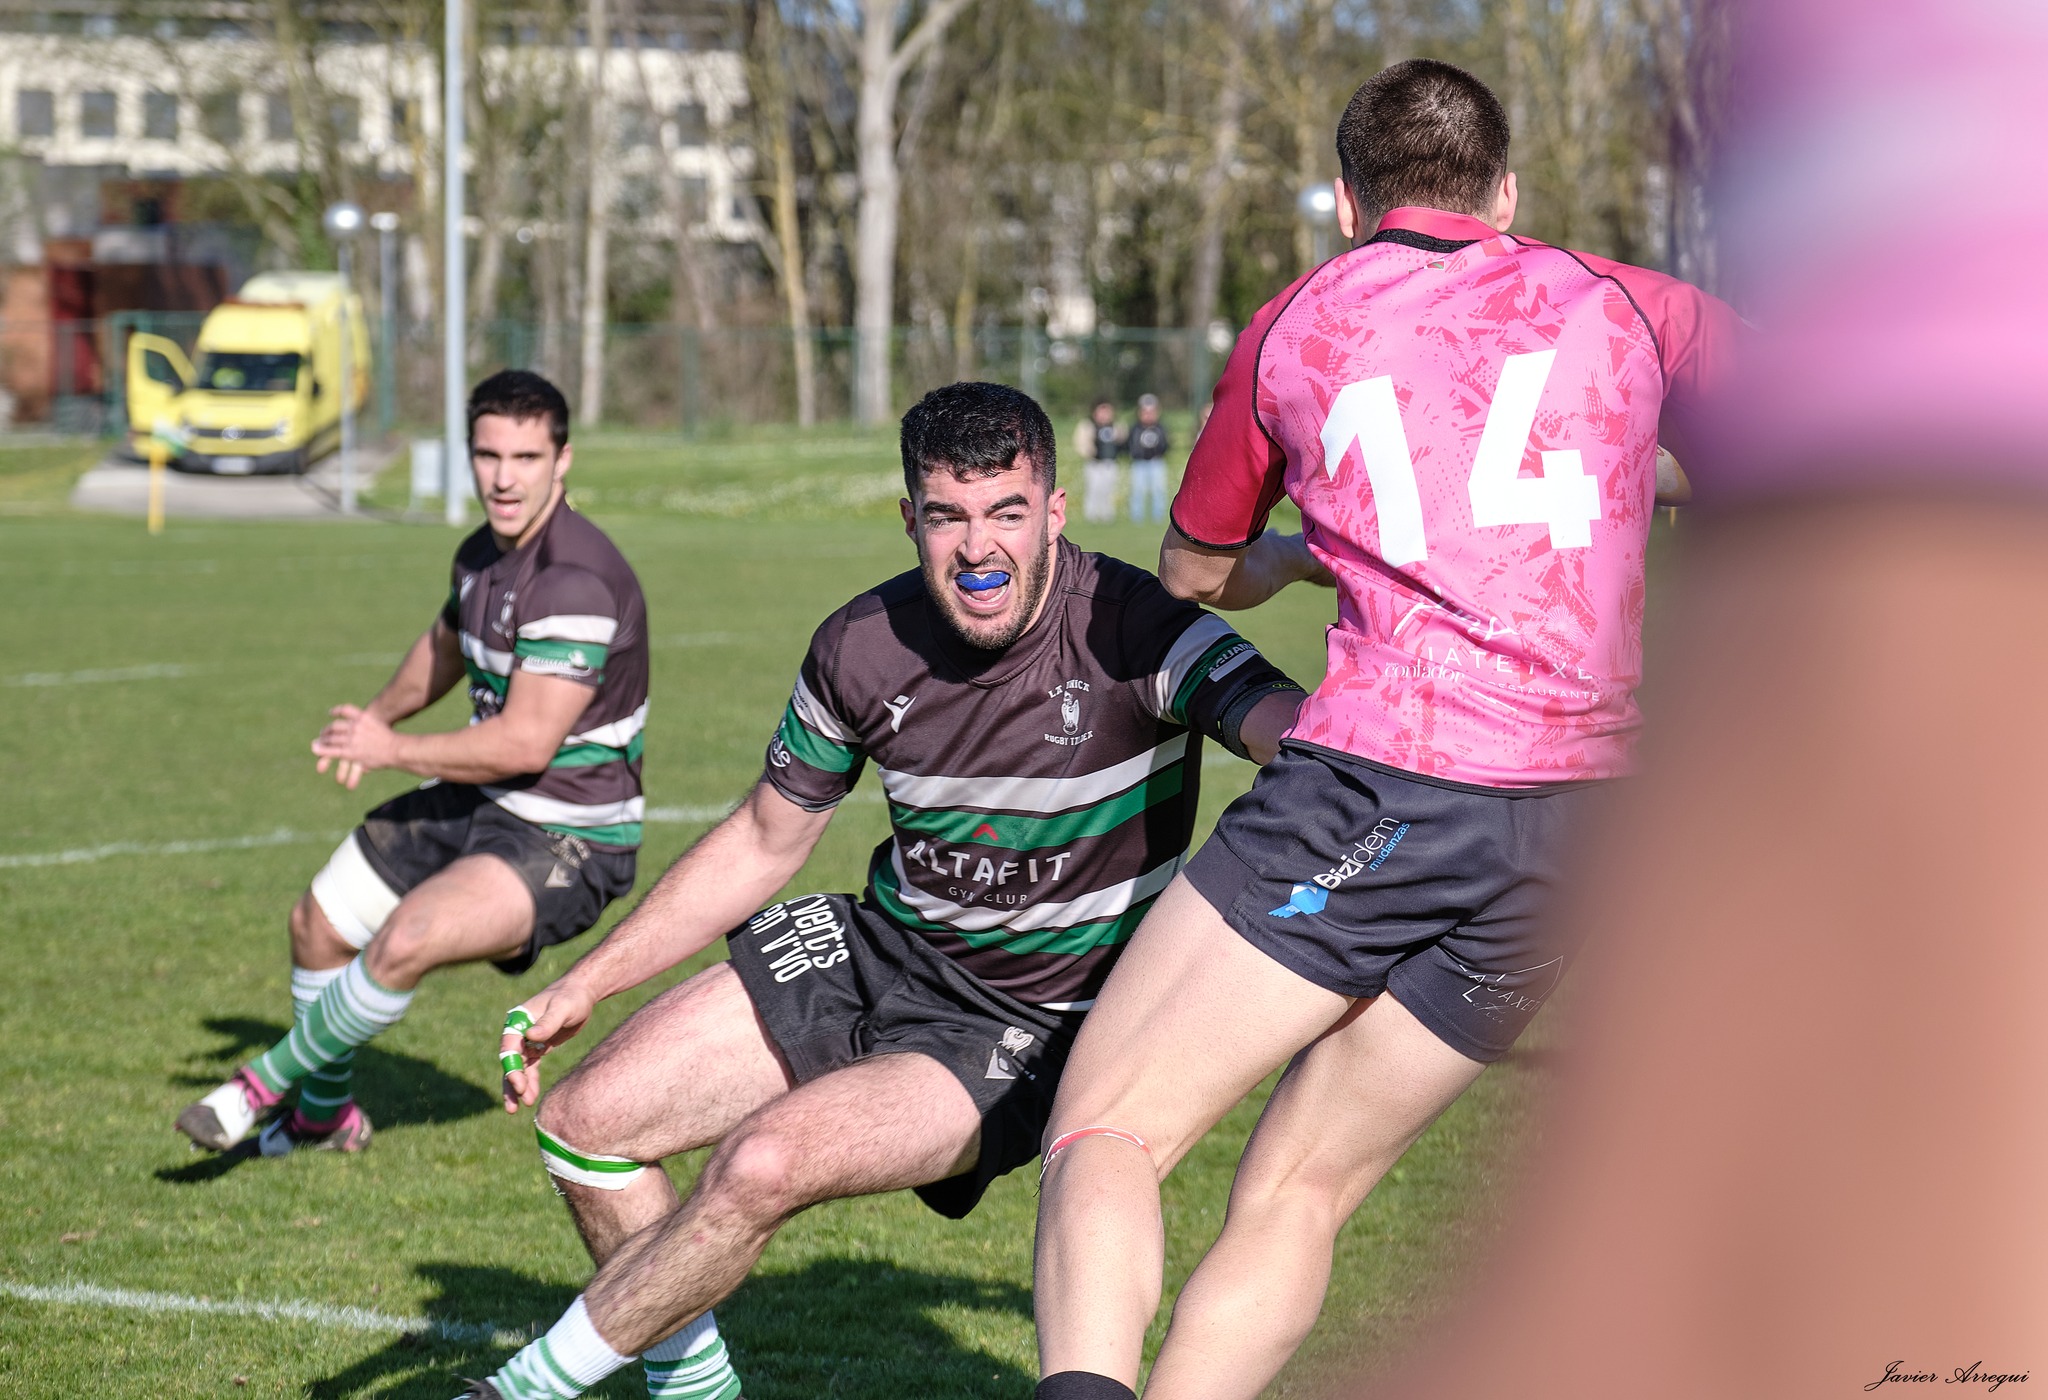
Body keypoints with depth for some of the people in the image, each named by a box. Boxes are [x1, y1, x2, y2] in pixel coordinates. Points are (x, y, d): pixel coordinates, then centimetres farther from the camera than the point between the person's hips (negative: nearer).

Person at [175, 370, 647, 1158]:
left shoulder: (576, 580, -27)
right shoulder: (482, 554, 3)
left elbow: (525, 742, -30)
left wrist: (394, 750, -18)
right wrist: (379, 715, 23)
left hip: (565, 840, -10)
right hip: (481, 804, 10)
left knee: (406, 941, -30)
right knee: (319, 922, 15)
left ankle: (268, 1085, -6)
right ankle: (323, 1113, 40)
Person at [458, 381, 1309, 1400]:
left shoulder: (1128, 630, -22)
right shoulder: (861, 646, -7)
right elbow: (764, 842, 9)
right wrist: (585, 984, 8)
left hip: (1027, 1030, -6)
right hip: (879, 956, 6)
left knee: (763, 1165, -26)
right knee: (586, 1121, -3)